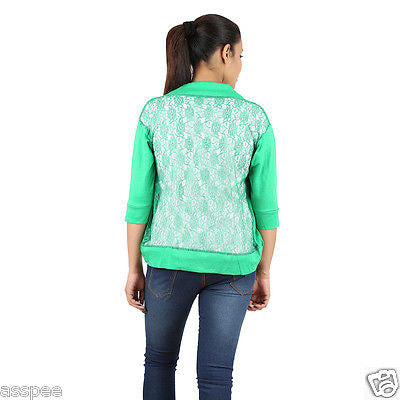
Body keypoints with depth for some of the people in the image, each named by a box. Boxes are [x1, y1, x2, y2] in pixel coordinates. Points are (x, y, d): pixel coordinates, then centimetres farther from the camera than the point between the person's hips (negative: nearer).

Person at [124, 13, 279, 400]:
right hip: (231, 262, 0)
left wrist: (134, 269, 4)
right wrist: (263, 273, 7)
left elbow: (139, 199, -6)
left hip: (170, 258, 1)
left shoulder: (154, 113, -8)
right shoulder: (254, 118, -9)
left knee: (159, 358, 24)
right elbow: (265, 205, -5)